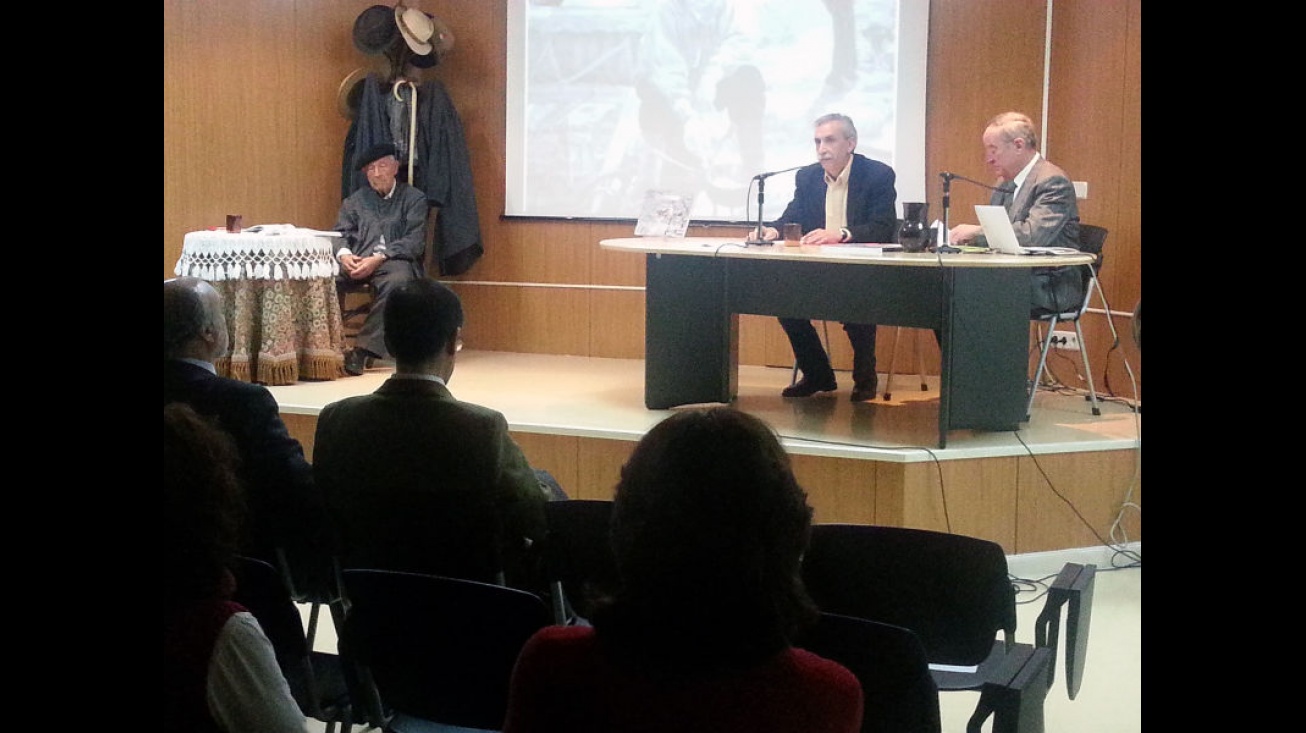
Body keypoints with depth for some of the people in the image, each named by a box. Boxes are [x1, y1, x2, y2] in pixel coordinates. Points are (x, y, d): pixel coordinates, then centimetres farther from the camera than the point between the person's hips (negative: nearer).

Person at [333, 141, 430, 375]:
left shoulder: (414, 198, 11)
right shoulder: (356, 200, 23)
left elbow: (414, 241, -2)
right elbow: (340, 233, 15)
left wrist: (378, 258, -16)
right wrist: (344, 254, -11)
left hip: (396, 260, -3)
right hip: (358, 260, 3)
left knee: (396, 281, -40)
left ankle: (364, 350, -40)